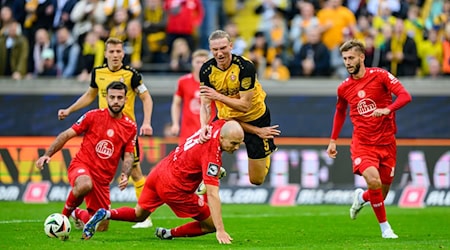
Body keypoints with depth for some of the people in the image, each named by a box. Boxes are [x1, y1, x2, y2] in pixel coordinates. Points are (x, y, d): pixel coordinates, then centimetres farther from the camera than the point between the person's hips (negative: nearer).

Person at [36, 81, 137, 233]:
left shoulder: (130, 127, 4)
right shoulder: (93, 116, -3)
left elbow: (129, 156, 7)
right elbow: (67, 135, 0)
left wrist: (125, 175, -13)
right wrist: (47, 155, -10)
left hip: (103, 179, 4)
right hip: (81, 165, -4)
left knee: (101, 228, 8)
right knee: (85, 185, -43)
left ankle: (77, 213, 42)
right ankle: (65, 214, -12)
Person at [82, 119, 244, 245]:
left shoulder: (217, 126, -6)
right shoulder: (212, 156, -26)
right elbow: (212, 195, -31)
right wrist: (220, 230, -33)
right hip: (174, 188, -8)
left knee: (138, 215, 30)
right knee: (211, 225, -1)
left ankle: (105, 214, 12)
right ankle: (169, 234, 5)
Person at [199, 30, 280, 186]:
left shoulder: (245, 67, -27)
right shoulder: (206, 70, -15)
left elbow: (245, 105, -30)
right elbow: (205, 104, -13)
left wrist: (218, 96, -40)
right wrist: (204, 125, -32)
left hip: (255, 119, -3)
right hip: (227, 118, 3)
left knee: (257, 180, 4)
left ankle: (268, 144, 35)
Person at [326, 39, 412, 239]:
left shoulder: (380, 75, -6)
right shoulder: (344, 88, 3)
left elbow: (405, 96, -15)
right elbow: (340, 112, 22)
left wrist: (388, 109, -33)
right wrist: (333, 140, 18)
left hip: (386, 143, 0)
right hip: (362, 143, 0)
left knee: (382, 193, 6)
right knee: (374, 182, -25)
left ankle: (361, 197, 43)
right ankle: (385, 227, -5)